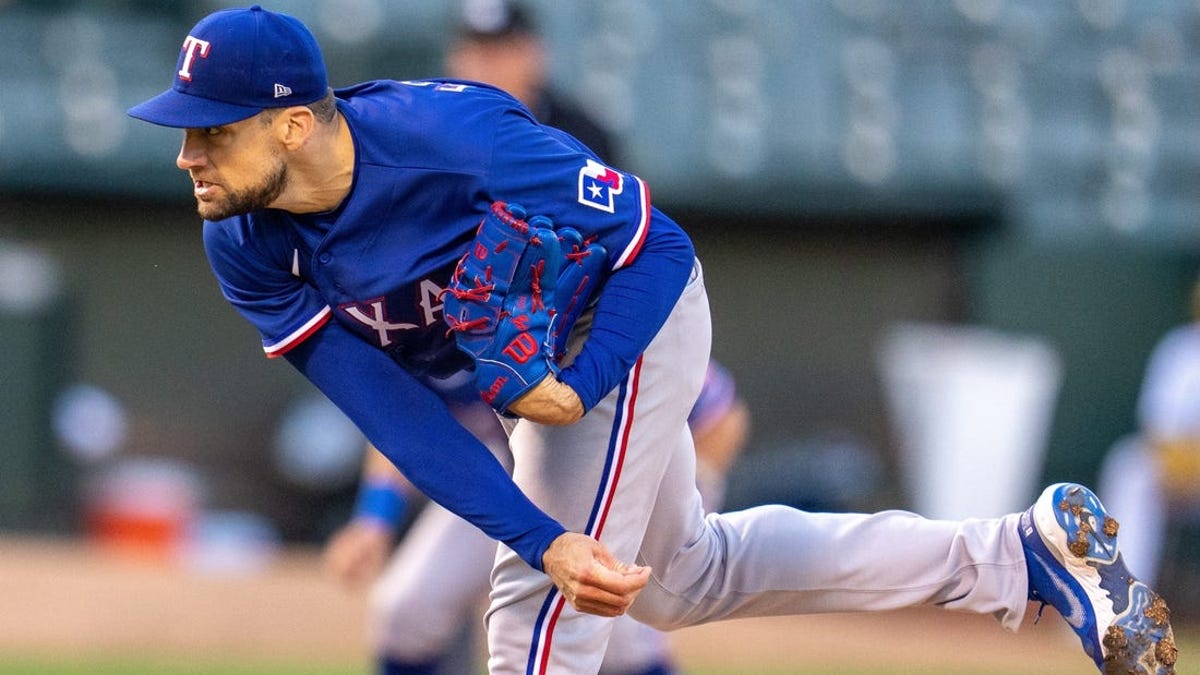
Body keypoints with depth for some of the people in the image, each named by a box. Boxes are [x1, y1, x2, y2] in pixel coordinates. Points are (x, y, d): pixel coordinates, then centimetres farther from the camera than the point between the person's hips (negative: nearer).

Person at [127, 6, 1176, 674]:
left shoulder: (453, 138, -38)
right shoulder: (246, 254, -21)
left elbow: (658, 248, -26)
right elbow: (398, 420, -24)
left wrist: (577, 387, -34)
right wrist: (547, 541, -32)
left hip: (625, 327, -7)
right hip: (533, 354, 7)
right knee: (680, 577, 22)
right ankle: (1019, 552, 31)